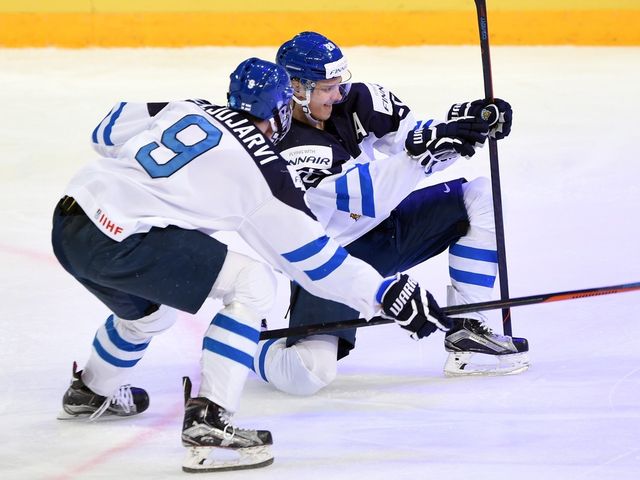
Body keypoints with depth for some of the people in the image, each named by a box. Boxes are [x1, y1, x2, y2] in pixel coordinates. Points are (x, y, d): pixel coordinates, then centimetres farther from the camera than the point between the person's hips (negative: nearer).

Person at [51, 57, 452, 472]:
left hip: (70, 221, 8)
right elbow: (312, 256, 3)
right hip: (117, 241, -8)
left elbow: (108, 131, 24)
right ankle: (207, 422, -10)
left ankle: (91, 392, 59)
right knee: (252, 285, -4)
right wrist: (386, 294, 9)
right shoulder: (263, 169, -1)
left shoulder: (188, 110, 16)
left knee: (151, 311, 35)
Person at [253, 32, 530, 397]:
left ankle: (465, 336, -5)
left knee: (480, 197, -8)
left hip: (387, 228, 7)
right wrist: (423, 149, -46)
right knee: (308, 374, -26)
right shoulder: (288, 151, -27)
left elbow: (417, 136, -5)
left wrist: (476, 120, -24)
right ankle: (258, 347, 13)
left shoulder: (354, 102, -7)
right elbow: (368, 195, -36)